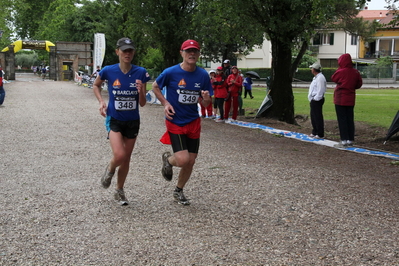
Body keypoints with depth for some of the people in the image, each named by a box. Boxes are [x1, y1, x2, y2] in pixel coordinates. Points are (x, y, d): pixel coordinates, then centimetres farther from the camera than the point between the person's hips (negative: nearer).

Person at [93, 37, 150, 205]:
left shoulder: (140, 73, -8)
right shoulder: (108, 71, -10)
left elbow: (142, 104, -5)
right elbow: (96, 85, 12)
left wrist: (140, 90, -25)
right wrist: (101, 102, -4)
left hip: (132, 121, 2)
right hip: (114, 119, -2)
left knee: (127, 159, 12)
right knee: (119, 155, -22)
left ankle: (119, 191, 34)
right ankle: (110, 170, 15)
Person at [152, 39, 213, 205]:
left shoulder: (203, 75, -3)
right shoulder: (171, 72, -12)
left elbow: (206, 104, 2)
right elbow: (155, 87, 5)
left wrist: (206, 98, -21)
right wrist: (165, 103, -8)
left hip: (193, 123, 4)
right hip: (175, 122, -4)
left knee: (190, 162, 9)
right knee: (183, 160, -17)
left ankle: (179, 191, 33)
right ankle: (168, 159, 21)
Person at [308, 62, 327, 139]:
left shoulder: (320, 78, -15)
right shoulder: (316, 77, 19)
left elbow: (320, 90, -21)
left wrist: (315, 99, -20)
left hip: (317, 100, -11)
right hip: (314, 100, 11)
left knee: (318, 117, -7)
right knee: (313, 116, 16)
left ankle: (320, 134, -3)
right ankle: (314, 132, 26)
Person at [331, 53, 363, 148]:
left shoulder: (341, 72, -14)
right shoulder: (355, 72, 1)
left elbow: (333, 78, 4)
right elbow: (359, 84, 7)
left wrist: (340, 68, 4)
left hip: (340, 99, -5)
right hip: (351, 99, 5)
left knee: (342, 120, -2)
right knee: (350, 119, 10)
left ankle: (344, 141, -4)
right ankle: (350, 140, 15)